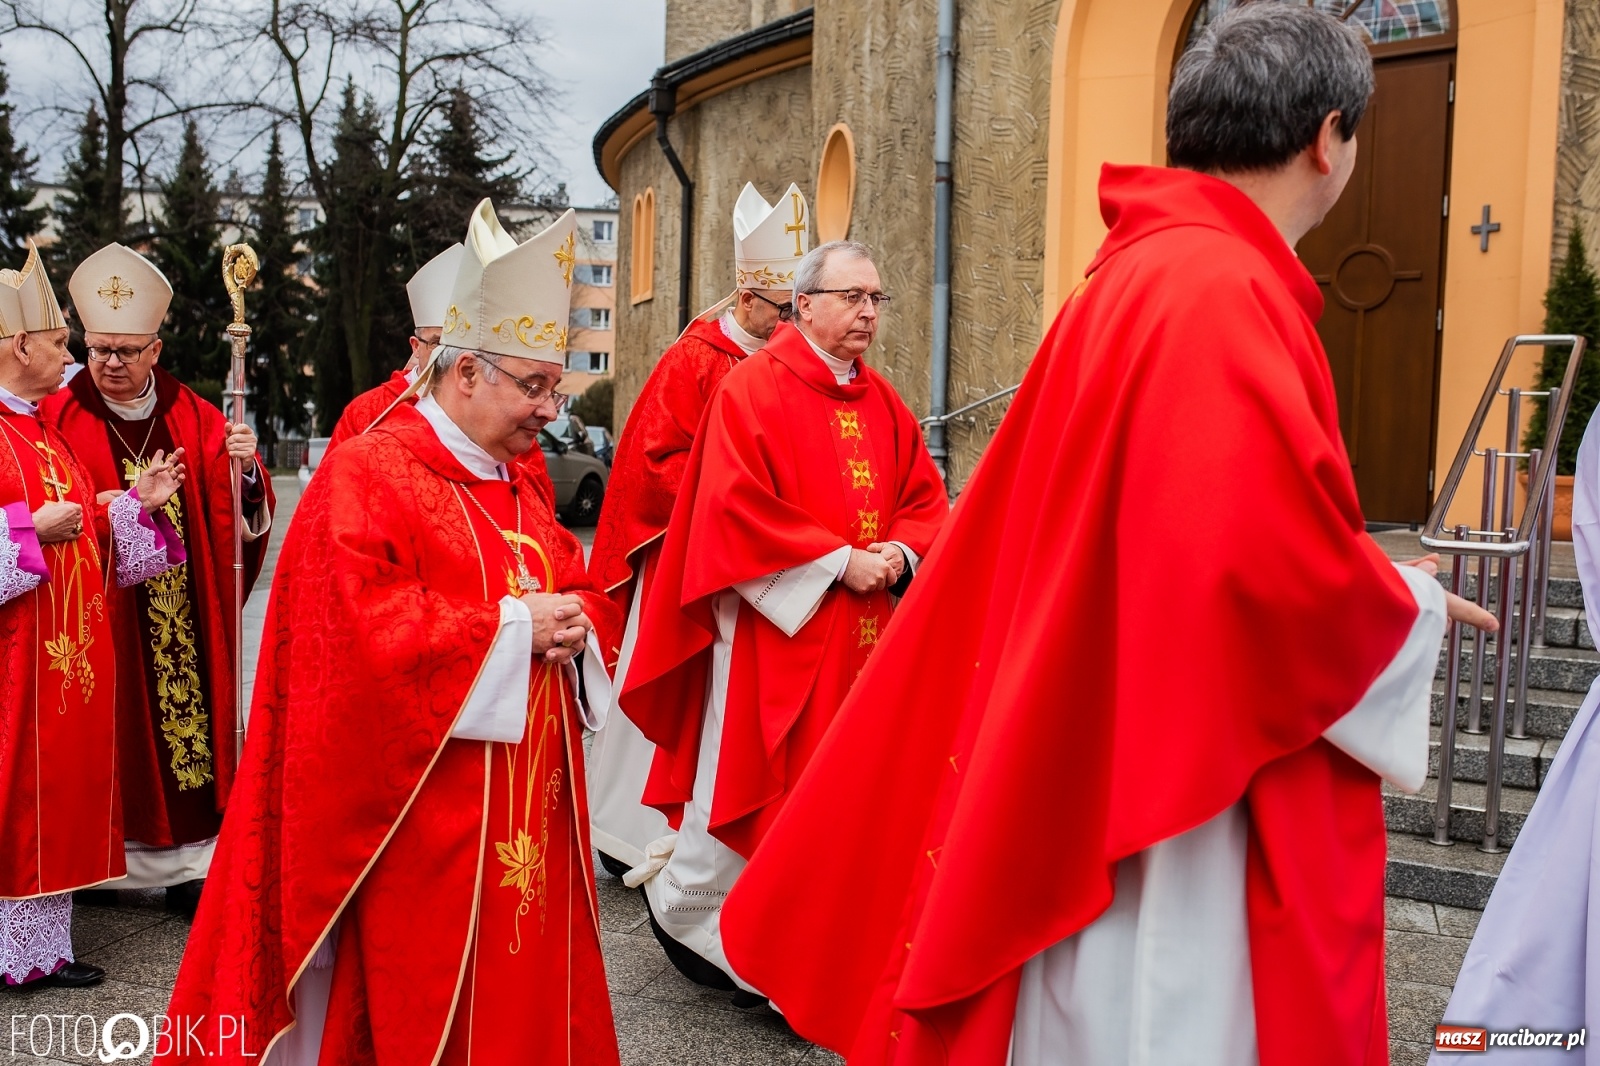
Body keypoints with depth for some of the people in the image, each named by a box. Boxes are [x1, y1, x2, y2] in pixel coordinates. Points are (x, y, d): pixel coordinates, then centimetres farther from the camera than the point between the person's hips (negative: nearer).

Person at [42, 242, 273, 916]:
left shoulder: (192, 417, 7)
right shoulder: (60, 419, 0)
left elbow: (237, 512, 2)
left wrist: (244, 468, -18)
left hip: (186, 618, 3)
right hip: (103, 615, -2)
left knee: (191, 719, 4)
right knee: (112, 730, 1)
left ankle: (188, 866, 14)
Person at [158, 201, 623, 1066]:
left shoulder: (516, 490, 14)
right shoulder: (365, 476, -11)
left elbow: (581, 591, 17)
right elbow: (361, 633, -22)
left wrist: (574, 623, -7)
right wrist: (510, 627, -19)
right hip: (420, 824, -7)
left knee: (524, 981, 14)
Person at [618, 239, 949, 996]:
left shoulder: (882, 402, 12)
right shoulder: (753, 388, -8)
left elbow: (925, 499, 13)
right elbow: (735, 507, -17)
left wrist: (899, 553, -8)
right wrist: (840, 561, -17)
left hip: (860, 638, 6)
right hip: (777, 627, -6)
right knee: (756, 782, 1)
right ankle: (676, 889, 26)